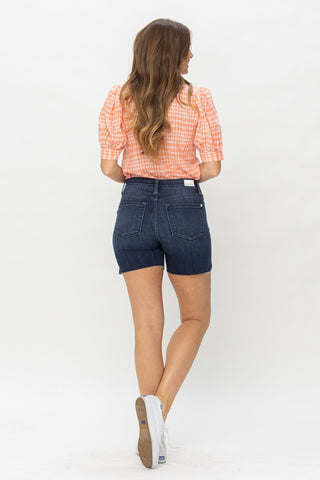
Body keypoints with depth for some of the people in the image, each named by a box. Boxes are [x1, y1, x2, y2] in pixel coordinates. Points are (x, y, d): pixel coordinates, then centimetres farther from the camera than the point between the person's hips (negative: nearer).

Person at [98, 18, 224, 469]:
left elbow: (109, 166, -4)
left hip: (134, 210, 3)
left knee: (148, 324, 8)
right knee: (196, 317, 14)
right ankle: (158, 403, -7)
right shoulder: (198, 98, -5)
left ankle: (153, 431, 9)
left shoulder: (119, 98, 0)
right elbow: (212, 166, -6)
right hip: (184, 209, -2)